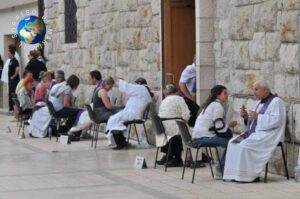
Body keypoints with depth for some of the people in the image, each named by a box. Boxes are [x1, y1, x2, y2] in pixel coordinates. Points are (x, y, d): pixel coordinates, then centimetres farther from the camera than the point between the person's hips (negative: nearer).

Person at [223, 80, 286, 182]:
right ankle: (234, 174, -13)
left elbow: (276, 120, -20)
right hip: (254, 133, 9)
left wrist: (257, 116, -21)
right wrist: (246, 116, 3)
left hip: (267, 135, -9)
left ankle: (248, 175, -21)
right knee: (233, 143, -9)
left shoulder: (276, 102, -7)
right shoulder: (260, 103, 21)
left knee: (244, 145, -28)